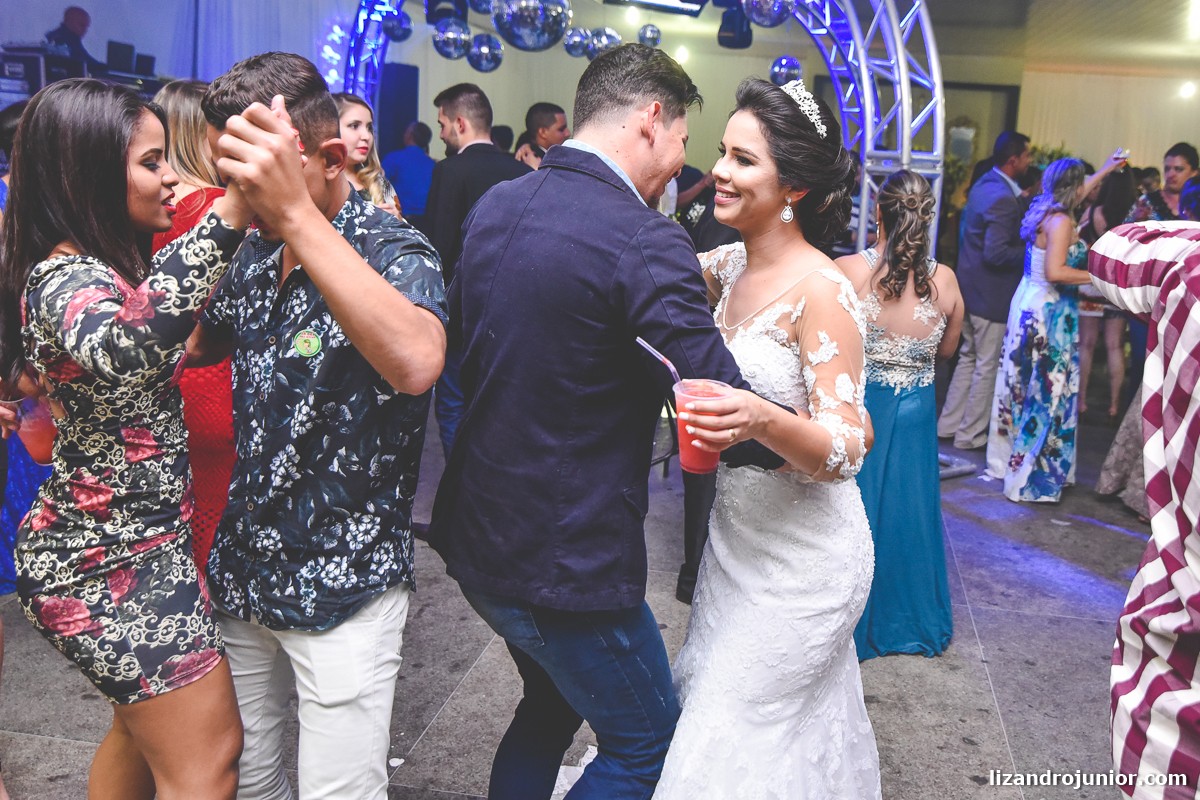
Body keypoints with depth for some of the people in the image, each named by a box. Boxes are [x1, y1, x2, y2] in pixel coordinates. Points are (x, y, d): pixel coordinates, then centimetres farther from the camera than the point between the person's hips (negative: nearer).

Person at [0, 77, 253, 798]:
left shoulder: (98, 265, 8)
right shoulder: (65, 278, -23)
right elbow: (122, 351, -47)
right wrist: (228, 216, -52)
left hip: (129, 541, 10)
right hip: (114, 560, -10)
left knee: (146, 727, 25)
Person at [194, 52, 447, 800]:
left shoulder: (394, 251, -17)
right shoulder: (255, 252, 3)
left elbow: (417, 364, -39)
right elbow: (192, 341, 20)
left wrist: (296, 211, -44)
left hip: (343, 589, -6)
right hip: (243, 571, 7)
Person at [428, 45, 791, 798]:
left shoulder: (493, 206, 3)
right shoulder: (644, 240, -22)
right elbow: (727, 415, -22)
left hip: (478, 536, 8)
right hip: (567, 559, -8)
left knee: (551, 704, 30)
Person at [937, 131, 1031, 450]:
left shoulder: (982, 185, 7)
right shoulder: (1003, 199, -23)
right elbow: (996, 254, -28)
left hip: (970, 288, 10)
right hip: (992, 294, -10)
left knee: (969, 358, 20)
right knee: (987, 367, 3)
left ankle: (949, 424, 27)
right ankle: (970, 434, 13)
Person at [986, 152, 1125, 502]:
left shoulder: (1047, 211, 8)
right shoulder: (1061, 221, -19)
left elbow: (1074, 193, 31)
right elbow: (1055, 272, -27)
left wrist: (1105, 170, 38)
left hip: (1030, 304, 10)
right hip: (1049, 313, -10)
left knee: (1024, 387, 17)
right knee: (1046, 393, -2)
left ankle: (1009, 458, 28)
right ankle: (1029, 477, 5)